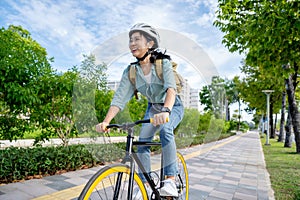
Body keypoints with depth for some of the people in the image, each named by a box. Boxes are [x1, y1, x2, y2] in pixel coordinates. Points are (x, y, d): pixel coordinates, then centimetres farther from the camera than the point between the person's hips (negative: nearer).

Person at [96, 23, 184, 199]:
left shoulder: (163, 63, -24)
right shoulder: (131, 71, -13)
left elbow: (171, 88, -39)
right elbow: (119, 98, -20)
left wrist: (166, 111, -59)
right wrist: (106, 121, -34)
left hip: (173, 107, -4)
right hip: (153, 107, 4)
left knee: (165, 129, -32)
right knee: (142, 141, -12)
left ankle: (171, 181, -23)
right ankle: (145, 185, 4)